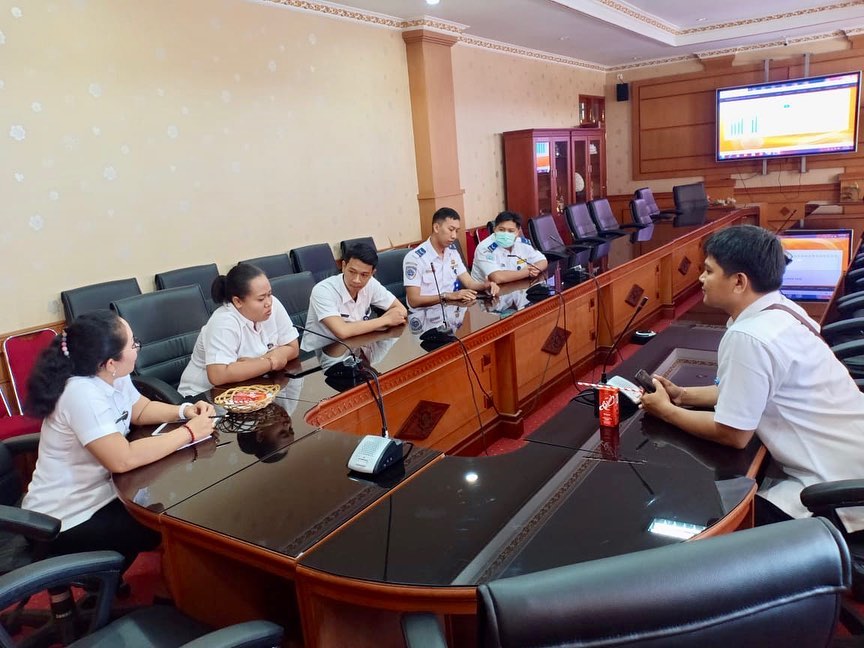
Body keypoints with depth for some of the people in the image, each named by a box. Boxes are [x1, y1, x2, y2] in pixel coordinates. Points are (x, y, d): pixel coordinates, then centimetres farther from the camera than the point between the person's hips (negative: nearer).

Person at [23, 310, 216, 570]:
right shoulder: (82, 393, -32)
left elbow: (141, 410, 12)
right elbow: (123, 460, -37)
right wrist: (188, 432, -29)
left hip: (96, 494, 8)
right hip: (66, 522, -8)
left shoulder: (113, 378, -5)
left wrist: (184, 411, -7)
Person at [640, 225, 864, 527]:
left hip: (838, 485, -9)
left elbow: (733, 434, -18)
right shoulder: (782, 312, 3)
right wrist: (683, 395, 9)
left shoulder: (748, 337, -25)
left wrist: (666, 410, -5)